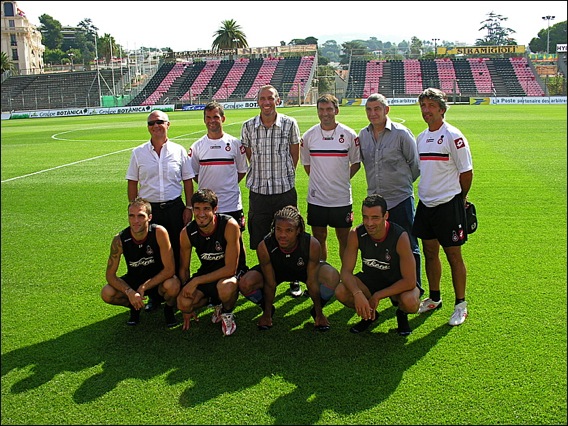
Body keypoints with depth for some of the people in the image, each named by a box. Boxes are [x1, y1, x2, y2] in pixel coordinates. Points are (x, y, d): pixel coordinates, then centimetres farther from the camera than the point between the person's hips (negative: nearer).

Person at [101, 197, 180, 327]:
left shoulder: (159, 232, -26)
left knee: (173, 285, -35)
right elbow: (110, 275, -14)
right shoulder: (120, 239, -19)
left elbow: (169, 269, -25)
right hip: (134, 279, 3)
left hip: (159, 279, -2)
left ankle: (169, 308, 2)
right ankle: (134, 307, 11)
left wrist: (143, 287, -26)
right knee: (107, 293, -22)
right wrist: (129, 292, -30)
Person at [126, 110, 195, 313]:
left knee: (177, 252, 6)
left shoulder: (179, 151, 3)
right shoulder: (138, 153, 4)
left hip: (174, 208, 0)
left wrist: (189, 207, 0)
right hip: (149, 209, 1)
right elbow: (132, 184, 6)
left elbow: (188, 181, 7)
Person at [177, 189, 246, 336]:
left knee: (226, 286, -39)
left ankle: (227, 313, -3)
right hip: (206, 273, 4)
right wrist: (187, 308, 1)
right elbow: (184, 269, 1)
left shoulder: (230, 225, -25)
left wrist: (196, 281, -26)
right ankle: (216, 303, 9)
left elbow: (230, 269, -25)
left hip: (230, 274, -4)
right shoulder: (186, 233, -13)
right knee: (183, 302, -23)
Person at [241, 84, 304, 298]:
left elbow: (295, 156, 8)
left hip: (285, 191, -1)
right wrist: (261, 175, 11)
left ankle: (294, 280, 21)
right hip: (258, 192, 1)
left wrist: (284, 176, 9)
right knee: (261, 242, 8)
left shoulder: (290, 124, -2)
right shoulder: (248, 126, 1)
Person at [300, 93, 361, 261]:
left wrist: (342, 179, 1)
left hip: (342, 198, -1)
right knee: (319, 238, 10)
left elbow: (356, 163, 8)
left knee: (344, 238, 7)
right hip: (316, 198, 2)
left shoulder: (349, 134, -3)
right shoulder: (309, 135, 1)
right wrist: (317, 179, 6)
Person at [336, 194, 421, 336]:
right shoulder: (356, 235, -20)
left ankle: (402, 314, 6)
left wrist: (377, 296, -27)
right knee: (341, 292, -25)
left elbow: (410, 281, -28)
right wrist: (358, 294, -37)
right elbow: (346, 271, -17)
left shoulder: (400, 237, -30)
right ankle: (369, 314, 9)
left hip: (398, 283, -3)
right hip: (370, 279, 3)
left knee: (410, 302, -36)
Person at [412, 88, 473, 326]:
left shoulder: (453, 136, -11)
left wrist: (460, 199, 2)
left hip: (448, 205, -7)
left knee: (453, 255, 1)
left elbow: (466, 172, -8)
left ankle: (461, 305, 14)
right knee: (430, 252, 14)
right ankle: (434, 298, 29)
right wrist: (426, 193, 16)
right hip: (425, 204, 7)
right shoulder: (421, 138, 10)